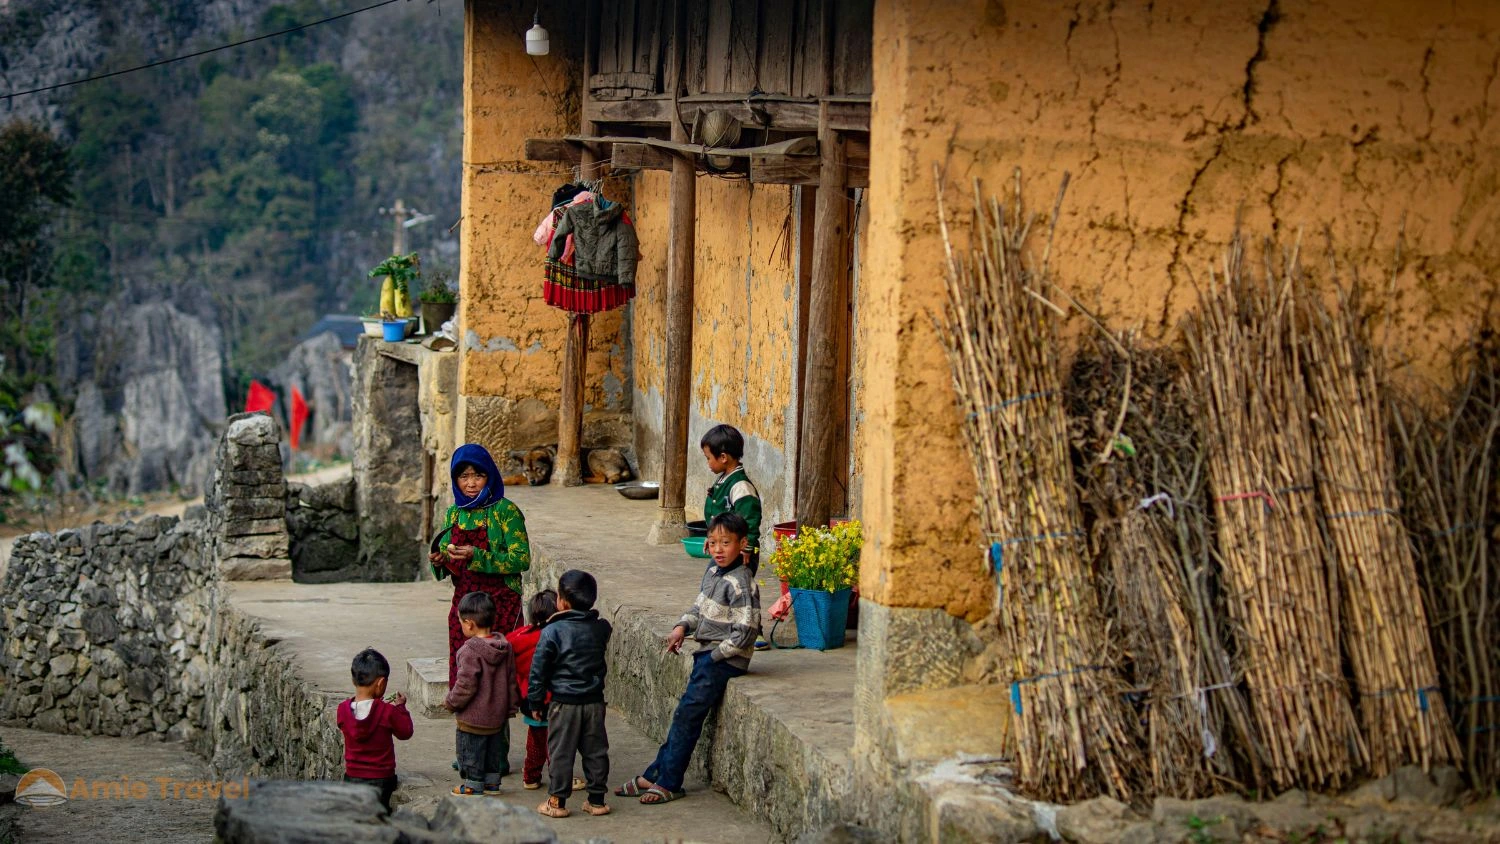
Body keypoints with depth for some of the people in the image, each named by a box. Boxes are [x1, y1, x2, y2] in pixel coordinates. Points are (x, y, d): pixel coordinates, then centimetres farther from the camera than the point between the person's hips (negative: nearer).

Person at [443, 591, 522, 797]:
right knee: (494, 747, 20)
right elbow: (511, 680, 7)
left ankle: (473, 785, 13)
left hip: (473, 716, -7)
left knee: (471, 750, 7)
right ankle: (492, 782, 29)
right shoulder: (504, 647, 0)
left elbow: (466, 685, -22)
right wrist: (512, 705, 18)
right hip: (497, 715, 7)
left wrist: (450, 702, -7)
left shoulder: (470, 651, -24)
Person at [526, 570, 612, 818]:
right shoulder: (601, 629, 0)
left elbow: (539, 670, -8)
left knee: (560, 752, 5)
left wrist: (535, 702, 0)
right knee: (595, 751, 11)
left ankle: (557, 800, 8)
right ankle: (597, 799, 16)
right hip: (595, 702, 4)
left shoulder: (553, 632, -12)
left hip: (564, 703, -4)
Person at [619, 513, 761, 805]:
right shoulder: (713, 572, 8)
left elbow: (745, 633, -21)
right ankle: (654, 775, 14)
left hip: (725, 660, -8)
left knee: (688, 714, -7)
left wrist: (716, 655, -14)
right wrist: (682, 627, 5)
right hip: (707, 654, 8)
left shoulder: (739, 584, -19)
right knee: (686, 715, 10)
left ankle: (668, 783, 2)